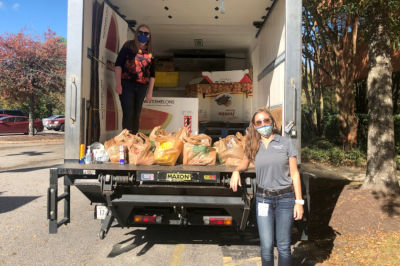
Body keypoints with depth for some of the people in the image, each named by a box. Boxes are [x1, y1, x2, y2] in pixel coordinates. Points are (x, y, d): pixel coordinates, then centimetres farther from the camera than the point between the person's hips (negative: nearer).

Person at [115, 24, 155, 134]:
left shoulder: (150, 52, 12)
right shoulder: (128, 46, 3)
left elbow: (152, 74, 14)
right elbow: (118, 64, -3)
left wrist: (150, 91, 8)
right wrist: (118, 84, -12)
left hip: (141, 87, 4)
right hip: (127, 85, -3)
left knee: (136, 115, 7)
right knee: (128, 113, -10)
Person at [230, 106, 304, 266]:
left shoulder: (285, 143, 0)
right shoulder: (253, 146, 6)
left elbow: (294, 174, 0)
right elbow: (244, 163, 23)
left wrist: (299, 202, -5)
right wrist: (236, 171, -1)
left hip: (285, 198, -1)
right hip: (263, 199, 2)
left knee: (283, 246, 5)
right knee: (266, 247, 2)